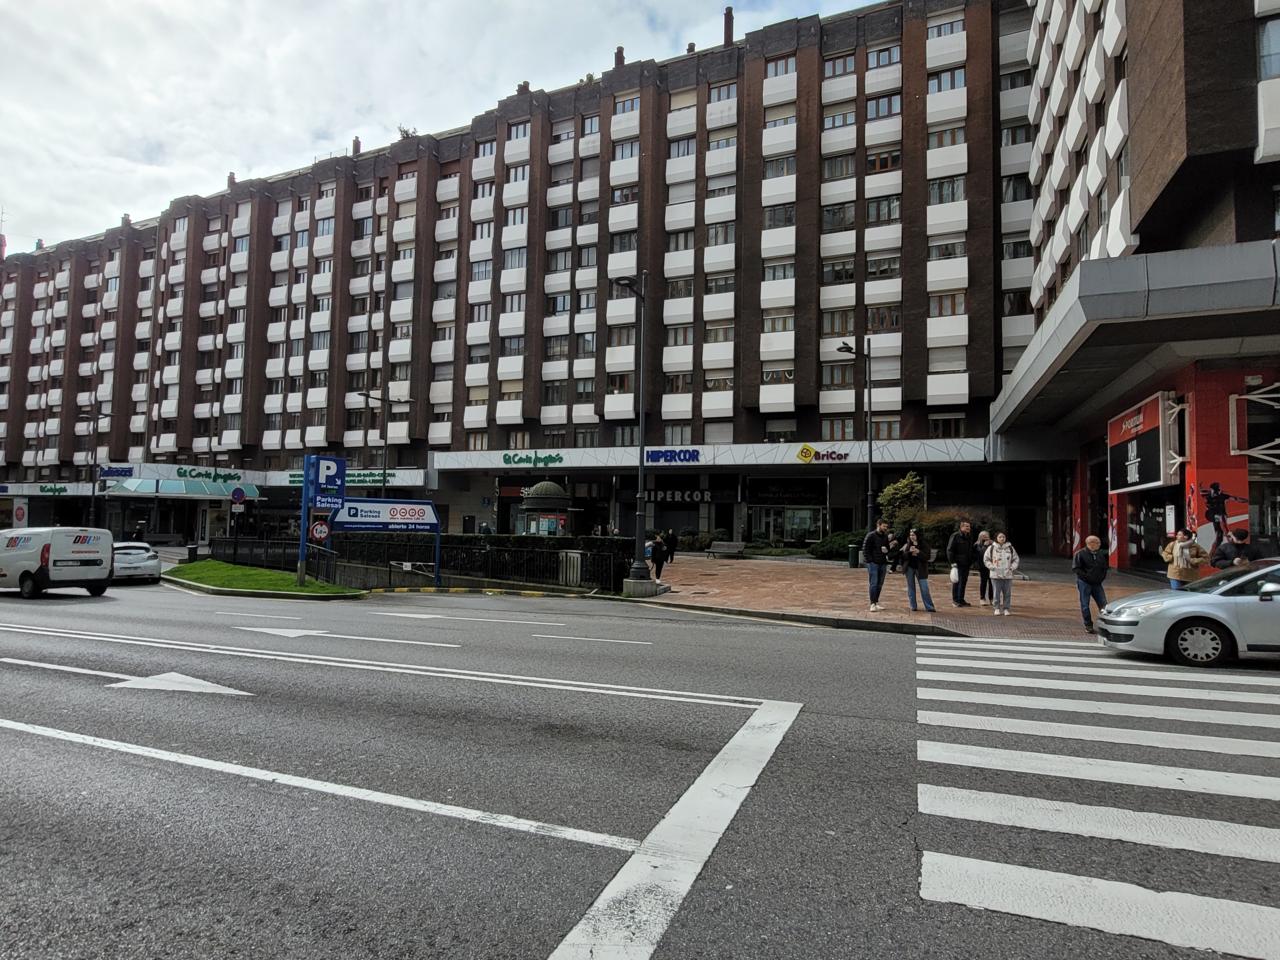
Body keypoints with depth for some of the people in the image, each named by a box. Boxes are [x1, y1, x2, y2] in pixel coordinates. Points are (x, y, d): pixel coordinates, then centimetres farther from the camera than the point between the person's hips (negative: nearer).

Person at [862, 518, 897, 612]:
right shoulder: (871, 536, -7)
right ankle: (873, 604, -5)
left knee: (880, 584, 8)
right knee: (873, 583, -7)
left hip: (883, 563, 6)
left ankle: (877, 603, 16)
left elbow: (888, 549, 19)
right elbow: (865, 549, -9)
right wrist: (869, 560, -14)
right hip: (873, 563, -6)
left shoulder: (885, 536, 11)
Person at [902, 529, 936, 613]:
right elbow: (903, 556, 0)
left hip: (920, 569, -3)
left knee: (924, 589, -4)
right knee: (911, 588, 7)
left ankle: (929, 607, 0)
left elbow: (927, 557, -9)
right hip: (909, 568, 3)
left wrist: (918, 552, -23)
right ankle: (913, 606, 14)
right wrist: (909, 551, -18)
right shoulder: (907, 545, 6)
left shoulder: (924, 545, -3)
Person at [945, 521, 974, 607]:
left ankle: (961, 599, 19)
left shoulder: (970, 537, 14)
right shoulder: (955, 536, -8)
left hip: (966, 564, 7)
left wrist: (971, 561, 16)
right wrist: (952, 562, -16)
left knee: (964, 581, 10)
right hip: (958, 563, -7)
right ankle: (955, 600, 4)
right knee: (956, 581, -3)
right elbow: (949, 550, -11)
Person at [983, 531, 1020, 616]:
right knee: (996, 593, 0)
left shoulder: (1010, 548, 7)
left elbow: (1015, 559, 14)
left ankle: (1006, 608, 13)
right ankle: (996, 608, 9)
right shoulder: (991, 548, 0)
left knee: (1007, 593, 4)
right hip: (995, 575, -2)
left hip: (1008, 575, 2)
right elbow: (986, 559, 4)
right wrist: (992, 567, -6)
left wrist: (1012, 568, 1)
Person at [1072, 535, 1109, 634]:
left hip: (1097, 583, 5)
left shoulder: (1100, 554, 11)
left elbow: (1105, 567, 22)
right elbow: (1076, 568, -12)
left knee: (1103, 604, 1)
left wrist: (1102, 577, 7)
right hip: (1084, 583, -5)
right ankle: (1088, 626, 8)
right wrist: (1086, 576, -17)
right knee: (1085, 605, -1)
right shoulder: (1080, 554, -7)